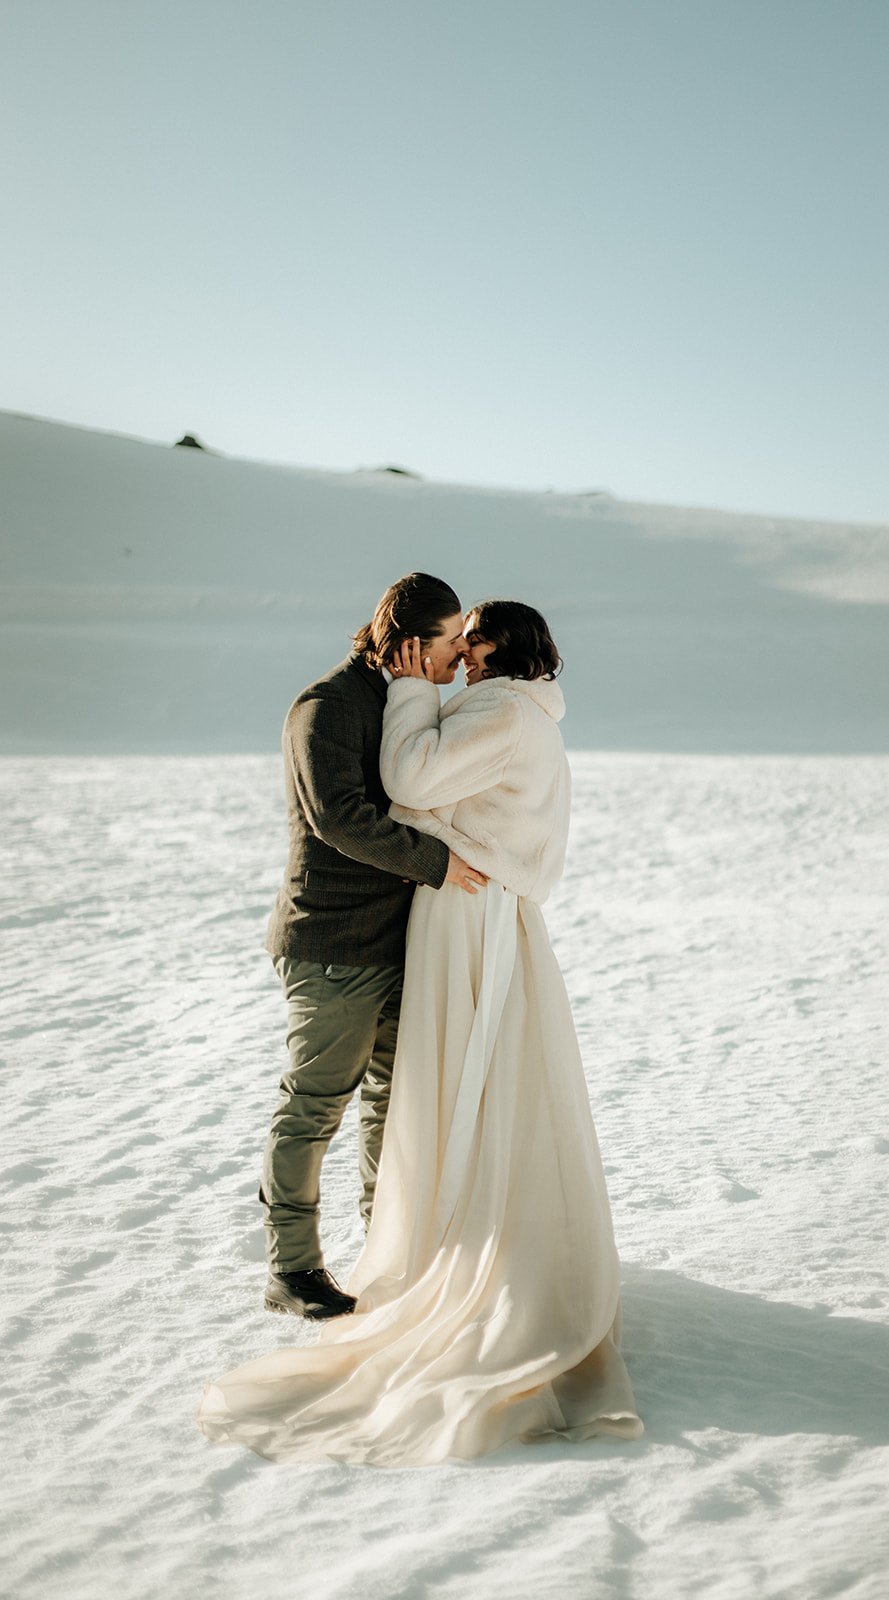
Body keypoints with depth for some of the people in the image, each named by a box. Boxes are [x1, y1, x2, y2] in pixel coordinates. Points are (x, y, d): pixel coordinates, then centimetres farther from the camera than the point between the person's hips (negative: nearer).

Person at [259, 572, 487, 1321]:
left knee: (396, 1093, 15)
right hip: (333, 946, -9)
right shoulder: (327, 706, -13)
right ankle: (292, 1271, 7)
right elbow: (338, 814, -26)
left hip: (396, 941, 9)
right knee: (315, 1105, -2)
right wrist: (435, 860, -24)